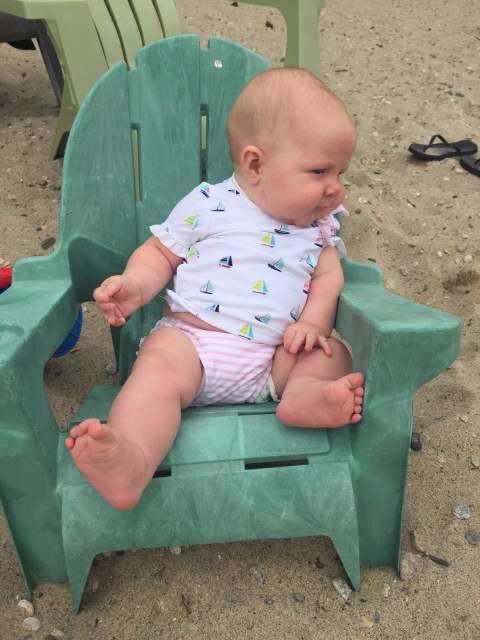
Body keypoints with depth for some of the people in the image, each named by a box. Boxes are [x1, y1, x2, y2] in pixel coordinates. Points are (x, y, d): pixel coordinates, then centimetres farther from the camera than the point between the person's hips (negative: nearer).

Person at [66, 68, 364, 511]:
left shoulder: (321, 225, 16)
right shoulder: (209, 205, 5)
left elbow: (328, 275, 12)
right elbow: (160, 253, 10)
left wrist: (313, 322, -9)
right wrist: (134, 286, -11)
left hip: (275, 358, 4)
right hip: (191, 339, -3)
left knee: (334, 354, -12)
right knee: (160, 366, -31)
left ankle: (303, 395, -39)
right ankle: (131, 462, -50)